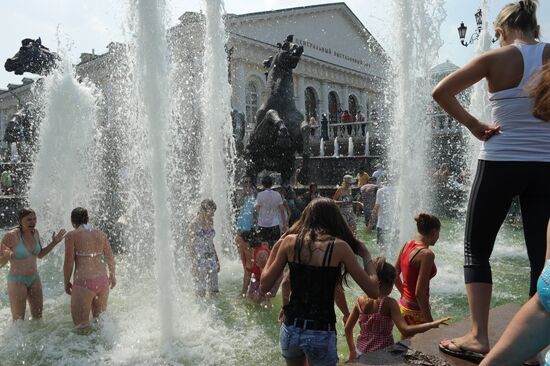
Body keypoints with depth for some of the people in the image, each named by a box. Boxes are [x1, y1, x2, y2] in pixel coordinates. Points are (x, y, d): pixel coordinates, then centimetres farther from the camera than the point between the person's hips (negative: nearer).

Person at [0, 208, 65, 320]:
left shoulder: (35, 232, 0)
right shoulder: (10, 236, -19)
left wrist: (54, 243, 2)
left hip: (34, 279, 6)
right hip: (17, 281, -6)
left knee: (38, 317, 15)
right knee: (18, 320, 4)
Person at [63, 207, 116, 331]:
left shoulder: (71, 235, -5)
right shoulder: (100, 234, 8)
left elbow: (69, 262, -7)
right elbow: (111, 257, 15)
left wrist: (66, 282, 8)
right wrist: (112, 275, 29)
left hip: (84, 283, -5)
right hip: (103, 280, 5)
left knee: (82, 325, 6)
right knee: (100, 317, 25)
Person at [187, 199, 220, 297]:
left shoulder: (209, 222, 5)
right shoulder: (195, 224, -16)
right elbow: (191, 245, -14)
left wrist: (216, 259, 16)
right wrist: (194, 263, -16)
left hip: (210, 258, 7)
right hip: (199, 259, -7)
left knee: (213, 291, 12)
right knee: (200, 291, 3)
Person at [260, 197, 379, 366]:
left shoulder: (290, 241, -1)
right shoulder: (339, 246, -8)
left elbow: (264, 285, 5)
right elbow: (373, 291, -5)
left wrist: (275, 249, 17)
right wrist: (367, 255, 10)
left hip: (290, 328, 3)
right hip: (321, 334, -3)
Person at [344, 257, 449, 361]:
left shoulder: (361, 301, -5)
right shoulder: (389, 303, -18)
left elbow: (347, 328, 3)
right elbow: (405, 330, -27)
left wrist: (352, 351, 14)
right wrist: (432, 324, -22)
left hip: (362, 353, 4)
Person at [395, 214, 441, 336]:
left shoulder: (407, 245, 1)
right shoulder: (426, 254, -21)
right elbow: (420, 293, -24)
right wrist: (430, 322, -18)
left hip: (403, 306, 8)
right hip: (416, 311, -8)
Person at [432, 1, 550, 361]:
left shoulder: (496, 58, -4)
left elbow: (441, 91, -11)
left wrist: (473, 124, -5)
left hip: (500, 164, -3)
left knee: (476, 249, 7)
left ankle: (479, 337, 3)